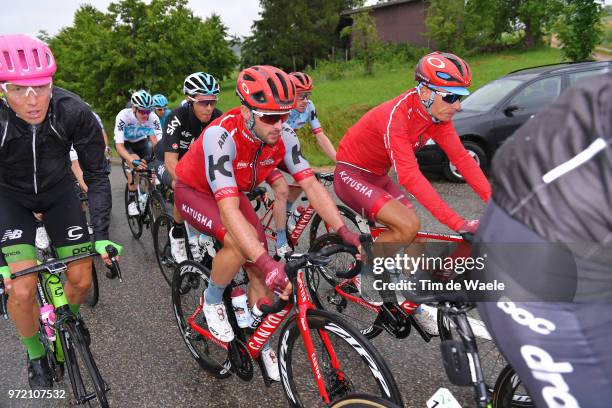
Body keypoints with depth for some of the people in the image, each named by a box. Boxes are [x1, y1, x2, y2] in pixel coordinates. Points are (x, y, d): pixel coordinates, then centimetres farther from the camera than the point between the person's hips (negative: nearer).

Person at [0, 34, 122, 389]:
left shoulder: (74, 112, -28)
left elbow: (96, 173, -18)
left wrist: (102, 235, -23)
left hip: (59, 191, 1)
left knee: (81, 278, -3)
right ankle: (35, 355, 15)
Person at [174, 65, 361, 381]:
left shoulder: (284, 135, -22)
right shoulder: (221, 135, -39)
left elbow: (311, 184, -19)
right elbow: (229, 210, -46)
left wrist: (344, 232, -29)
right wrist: (267, 263, -54)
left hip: (233, 192, 5)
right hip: (194, 191, -5)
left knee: (260, 270, -4)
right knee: (239, 243, -32)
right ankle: (212, 301, -2)